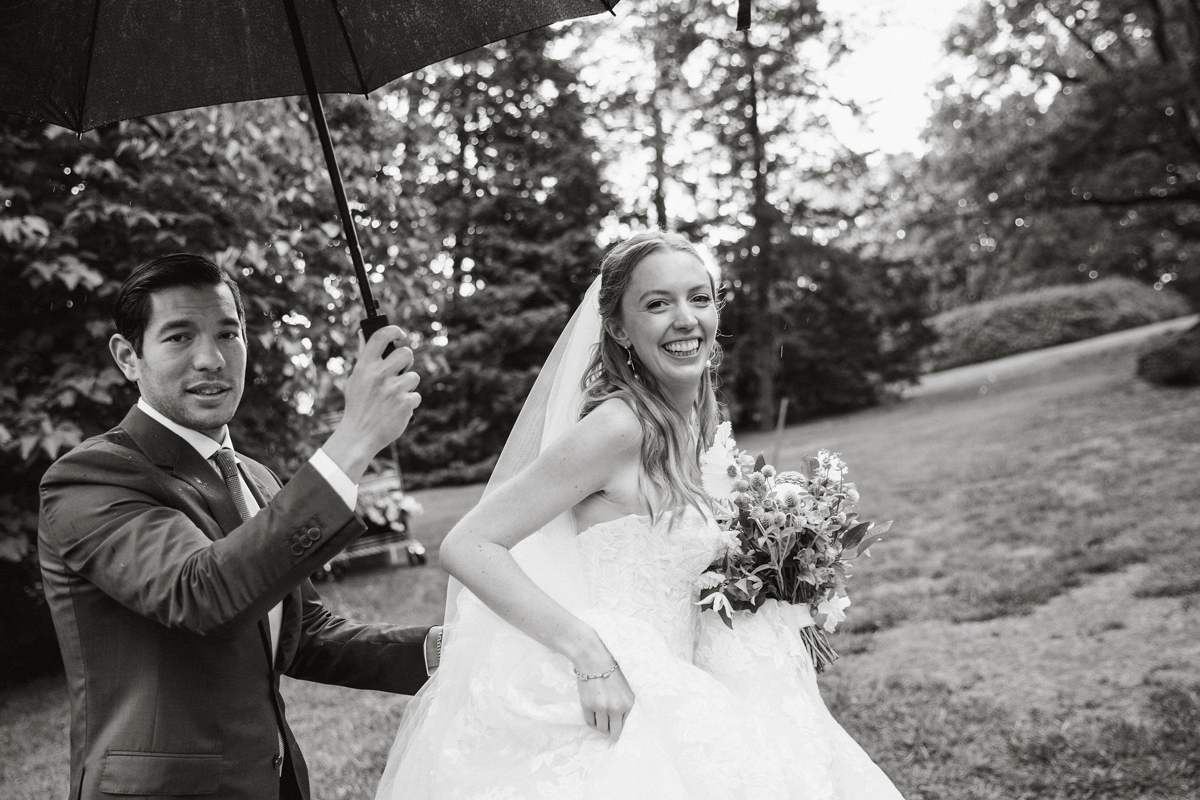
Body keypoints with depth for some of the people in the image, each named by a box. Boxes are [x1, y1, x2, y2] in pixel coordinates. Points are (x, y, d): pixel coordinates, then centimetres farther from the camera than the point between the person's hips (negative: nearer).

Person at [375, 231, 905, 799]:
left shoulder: (692, 427, 7)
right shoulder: (618, 426, -18)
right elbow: (466, 547, -21)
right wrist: (592, 655, -27)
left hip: (663, 699, 8)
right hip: (611, 710, -8)